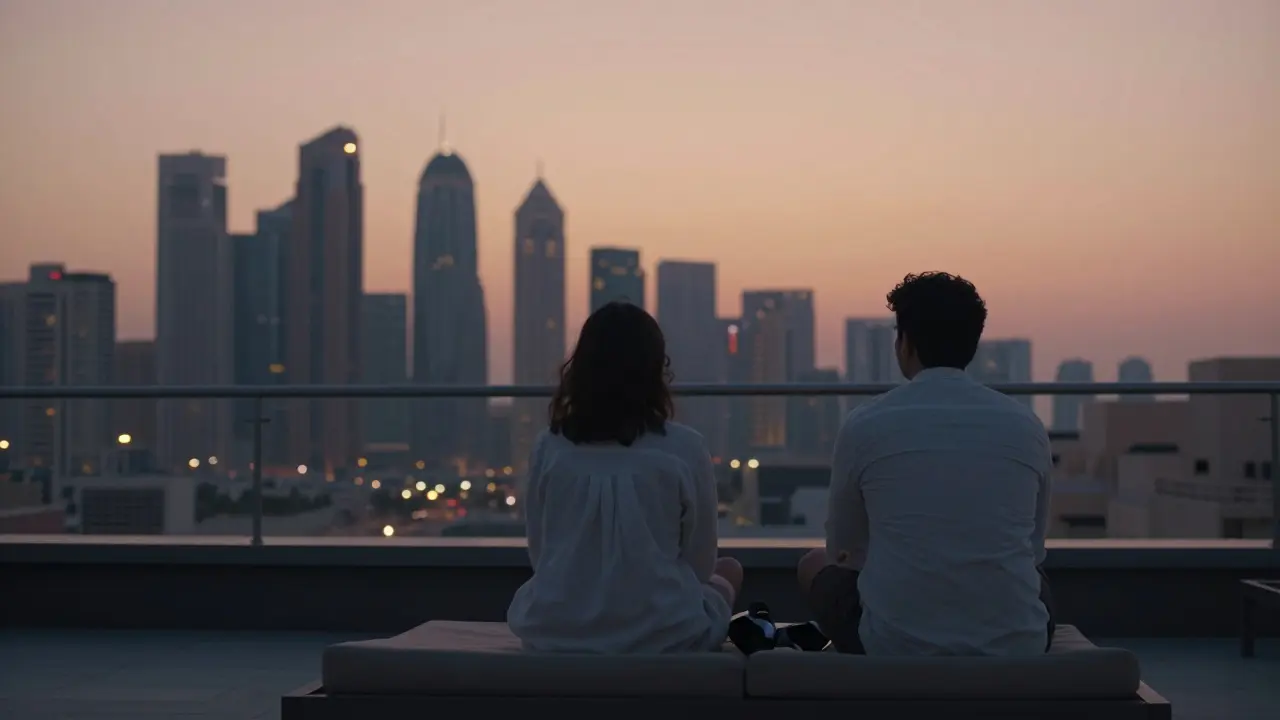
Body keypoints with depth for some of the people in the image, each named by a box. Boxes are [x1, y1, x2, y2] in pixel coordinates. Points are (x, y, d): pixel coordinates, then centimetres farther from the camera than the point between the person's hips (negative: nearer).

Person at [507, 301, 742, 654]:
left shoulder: (548, 447, -3)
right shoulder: (684, 449, -9)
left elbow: (540, 556, 6)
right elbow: (700, 562, 1)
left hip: (553, 632, 3)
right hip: (662, 634, -2)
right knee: (728, 571, 27)